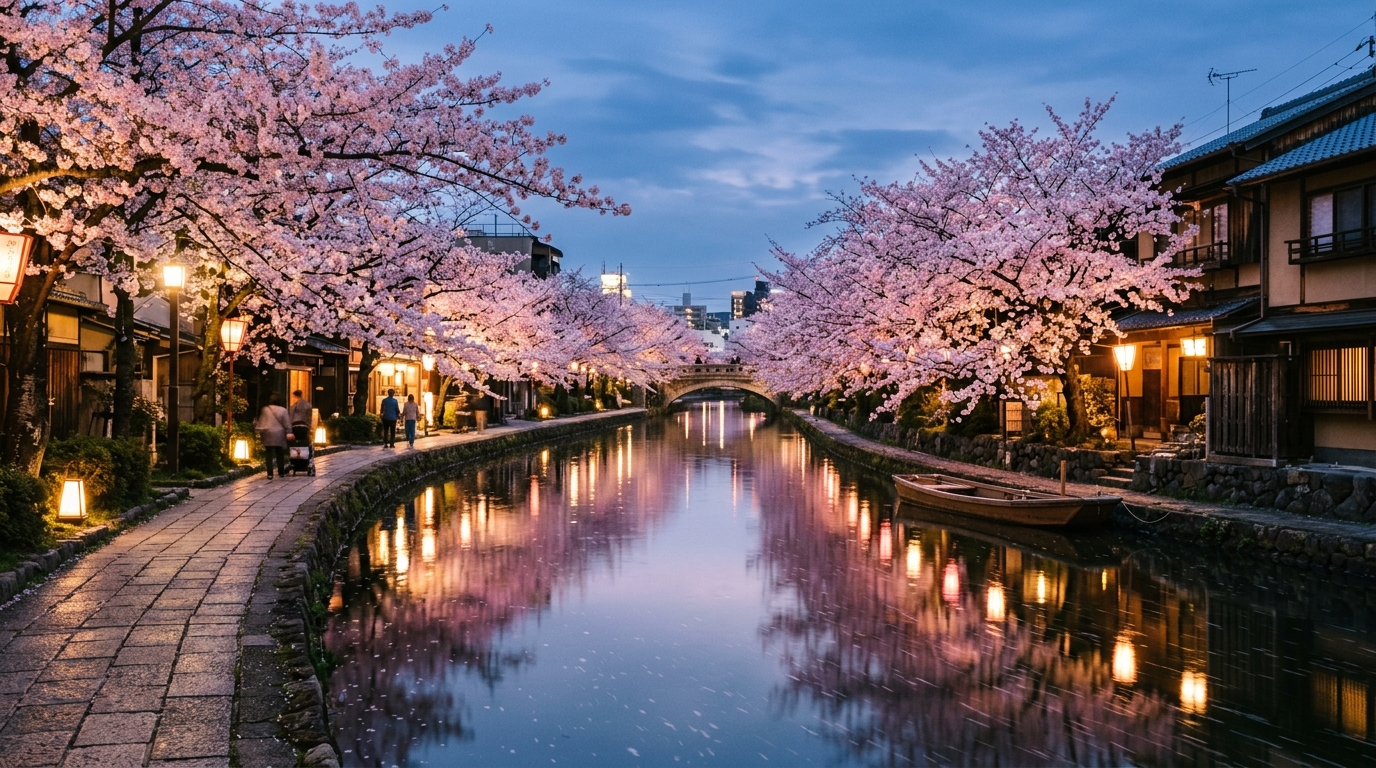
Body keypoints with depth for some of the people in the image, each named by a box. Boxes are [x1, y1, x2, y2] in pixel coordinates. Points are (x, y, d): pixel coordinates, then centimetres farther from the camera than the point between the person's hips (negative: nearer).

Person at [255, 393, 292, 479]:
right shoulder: (283, 410, -1)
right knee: (280, 455, 10)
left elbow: (261, 422, 3)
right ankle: (281, 473, 15)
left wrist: (259, 431, 9)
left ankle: (270, 474, -3)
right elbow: (287, 424, 0)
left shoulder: (265, 409, -1)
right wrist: (288, 433, 4)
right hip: (279, 434, 0)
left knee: (269, 455, 2)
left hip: (268, 434, 0)